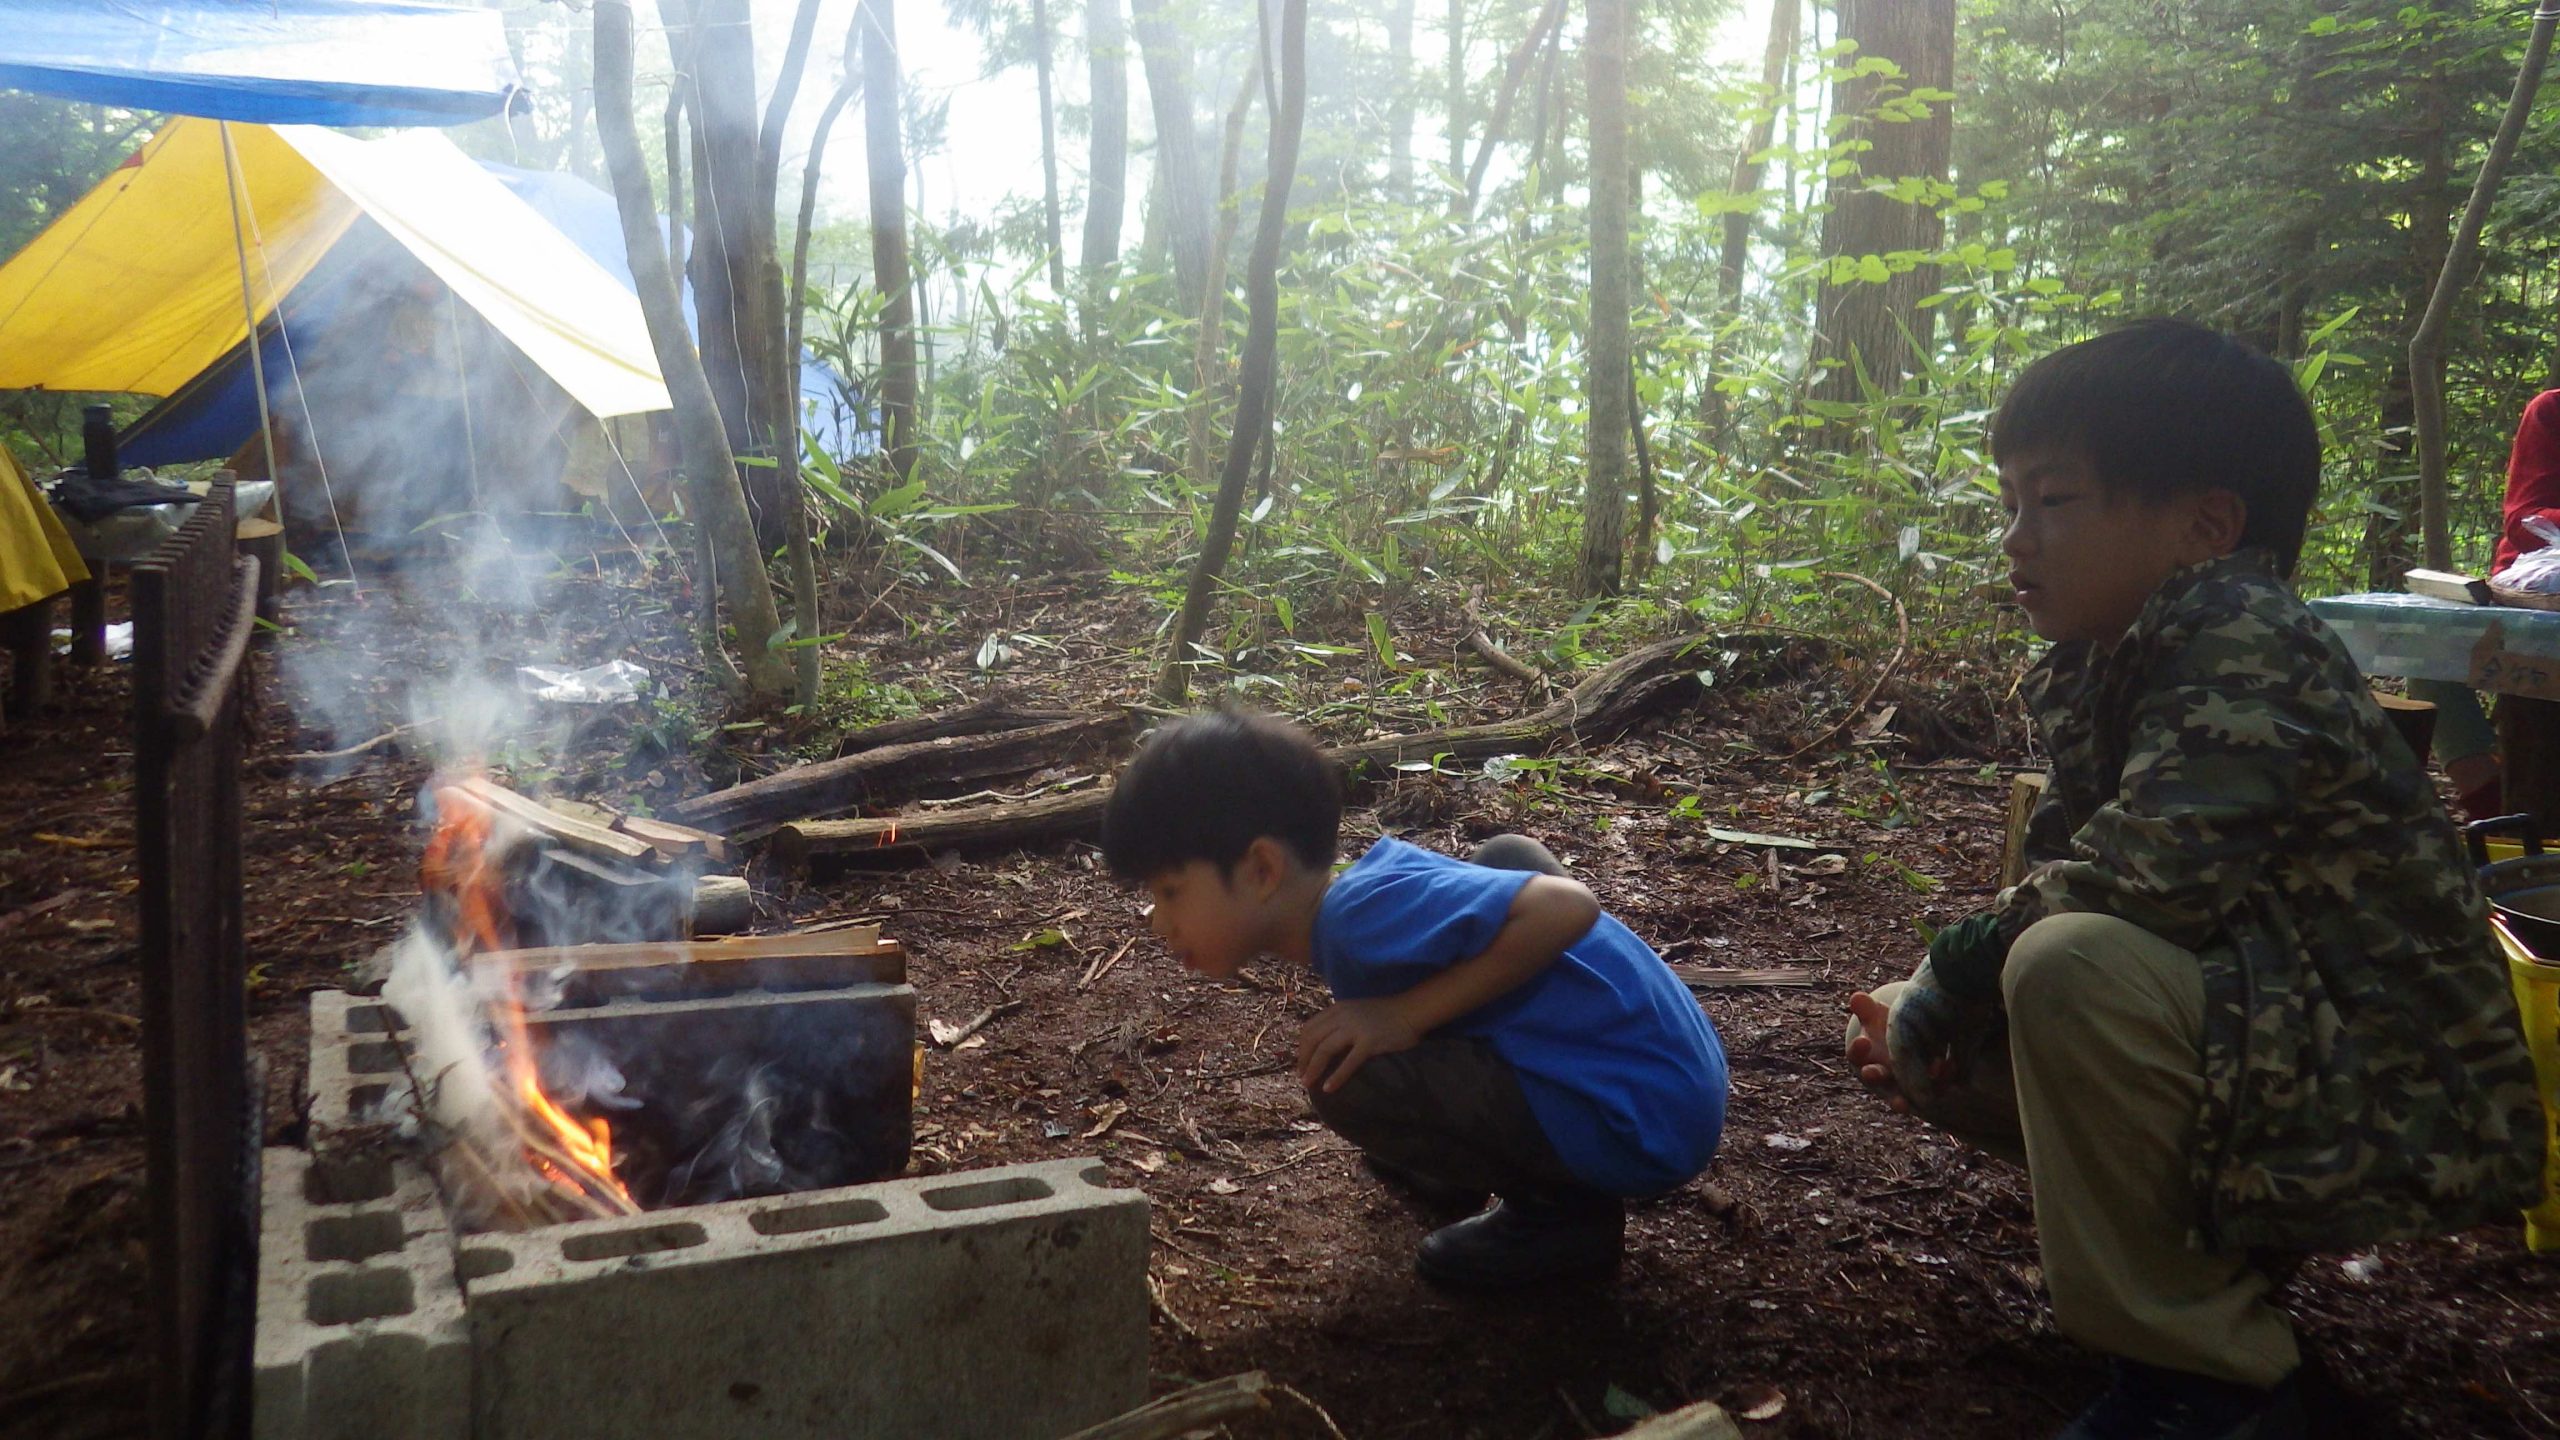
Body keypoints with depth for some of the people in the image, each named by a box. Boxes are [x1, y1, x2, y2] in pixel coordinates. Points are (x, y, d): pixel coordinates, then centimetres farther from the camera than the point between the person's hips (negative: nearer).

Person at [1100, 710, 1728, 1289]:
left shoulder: (1364, 915, -21)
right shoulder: (1372, 880, 6)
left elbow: (1567, 906, -29)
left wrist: (1406, 1013, -22)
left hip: (1645, 1120, -9)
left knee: (1352, 1079, -19)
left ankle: (1563, 1209, 1)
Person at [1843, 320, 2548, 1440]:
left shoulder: (2246, 646, -21)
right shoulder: (2105, 672, 6)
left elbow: (2133, 881, -33)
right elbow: (2068, 875, 7)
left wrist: (1933, 997, -19)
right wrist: (1926, 1007, -10)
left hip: (2400, 1121, -9)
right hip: (2268, 1065, 9)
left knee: (2073, 967, -32)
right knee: (1935, 1045, 5)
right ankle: (2215, 1267, 12)